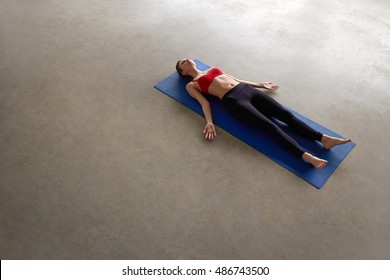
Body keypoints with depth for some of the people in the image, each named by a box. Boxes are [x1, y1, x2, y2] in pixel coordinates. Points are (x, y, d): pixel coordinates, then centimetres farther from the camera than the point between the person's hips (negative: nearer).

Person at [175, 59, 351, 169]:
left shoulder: (212, 69, 31)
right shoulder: (191, 85, 14)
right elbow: (204, 102, 1)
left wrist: (259, 85, 28)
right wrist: (209, 122, -17)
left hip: (246, 89, 6)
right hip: (234, 100, -6)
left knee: (285, 114, -13)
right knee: (270, 125, -25)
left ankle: (324, 139, -21)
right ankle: (306, 156, -37)